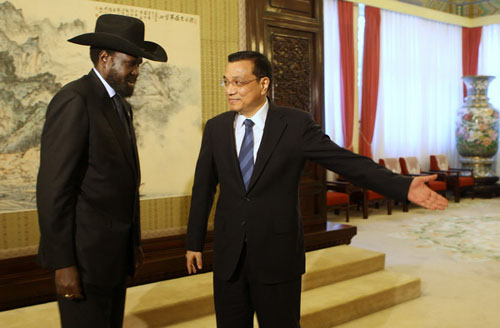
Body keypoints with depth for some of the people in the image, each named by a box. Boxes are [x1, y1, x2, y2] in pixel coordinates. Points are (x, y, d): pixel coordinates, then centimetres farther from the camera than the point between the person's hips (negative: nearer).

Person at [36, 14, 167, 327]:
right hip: (86, 254, -8)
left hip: (116, 252, 8)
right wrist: (62, 264, -18)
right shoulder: (74, 101, -14)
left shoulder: (121, 106, 13)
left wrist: (134, 242, 16)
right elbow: (53, 188, -18)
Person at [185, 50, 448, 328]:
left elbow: (348, 162, -10)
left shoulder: (295, 124, -7)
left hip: (277, 255, -3)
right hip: (227, 255, 3)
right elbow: (203, 187, 9)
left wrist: (404, 187, -20)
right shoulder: (215, 128, 3)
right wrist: (193, 242, 13)